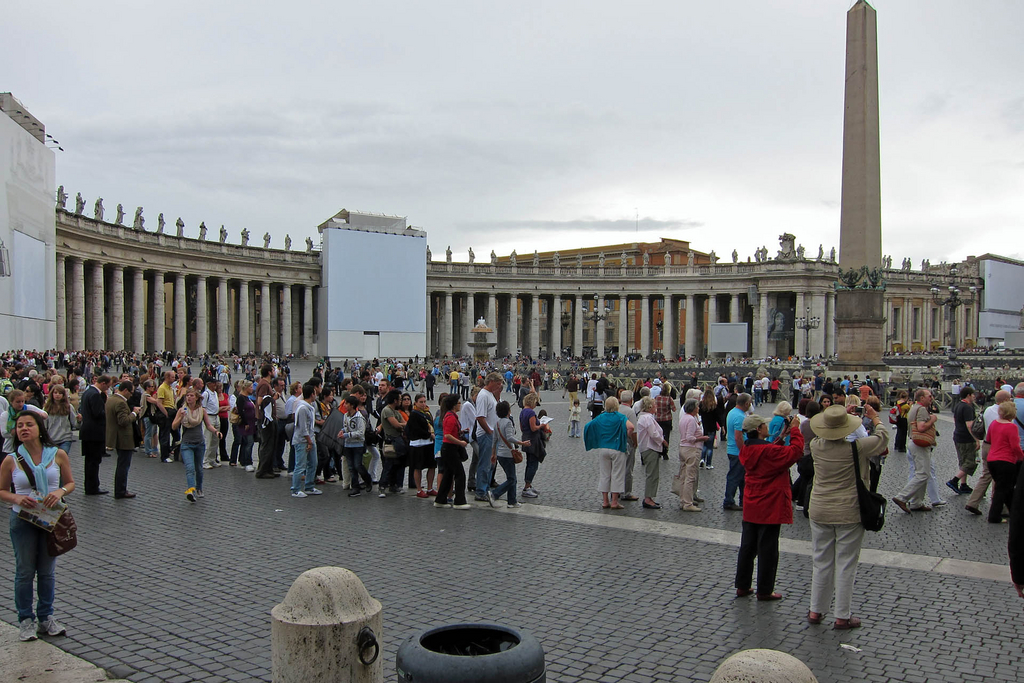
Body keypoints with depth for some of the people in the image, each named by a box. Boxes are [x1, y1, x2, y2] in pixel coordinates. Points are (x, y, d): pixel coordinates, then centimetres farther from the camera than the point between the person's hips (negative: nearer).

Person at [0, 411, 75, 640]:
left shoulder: (58, 455, -5)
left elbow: (70, 483, 4)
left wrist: (60, 492, -17)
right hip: (22, 520, -1)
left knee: (47, 571, 12)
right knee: (25, 572, 7)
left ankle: (46, 617, 26)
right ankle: (26, 620, 21)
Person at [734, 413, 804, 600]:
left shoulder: (746, 449, 3)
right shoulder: (768, 450, -22)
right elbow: (795, 452, -21)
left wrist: (783, 435, 11)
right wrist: (795, 430, -9)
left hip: (751, 506, 8)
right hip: (770, 507, -8)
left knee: (747, 546, 14)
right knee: (767, 549, 3)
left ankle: (742, 586, 21)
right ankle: (764, 591, 11)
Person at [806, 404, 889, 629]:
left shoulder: (816, 446, -9)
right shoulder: (856, 448, -17)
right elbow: (883, 437, 2)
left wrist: (833, 424, 25)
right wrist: (876, 418, 18)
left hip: (820, 513, 3)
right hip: (849, 514, -3)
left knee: (821, 563, 14)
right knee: (846, 566, 5)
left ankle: (816, 610, 22)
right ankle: (842, 616, 13)